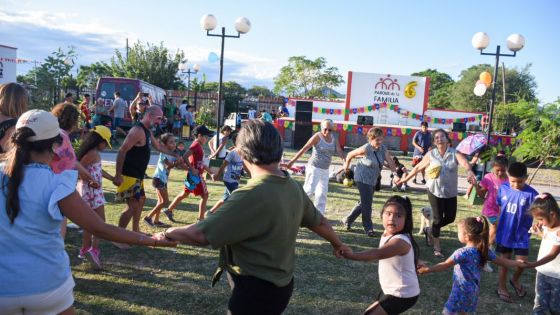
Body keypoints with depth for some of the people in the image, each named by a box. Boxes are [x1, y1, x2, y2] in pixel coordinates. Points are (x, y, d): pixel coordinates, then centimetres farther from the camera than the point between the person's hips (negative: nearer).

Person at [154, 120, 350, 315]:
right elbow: (318, 222, 14)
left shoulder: (251, 196, -28)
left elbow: (201, 234, -27)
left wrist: (168, 234, -8)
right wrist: (337, 244, 33)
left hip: (256, 289, -8)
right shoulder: (294, 188, -2)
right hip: (280, 284, 8)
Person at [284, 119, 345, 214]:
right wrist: (292, 161, -23)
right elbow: (304, 149, -17)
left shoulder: (334, 139, 4)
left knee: (322, 193, 10)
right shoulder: (317, 137, -13)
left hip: (325, 170, 6)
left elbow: (340, 152, -2)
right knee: (309, 190, -12)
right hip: (314, 168, -6)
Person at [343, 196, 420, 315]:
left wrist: (350, 255, -56)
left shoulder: (400, 241, -29)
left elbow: (377, 254, -44)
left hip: (403, 295, -10)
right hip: (392, 290, 10)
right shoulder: (388, 233, 0)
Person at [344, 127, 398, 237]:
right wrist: (346, 166, 6)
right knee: (366, 202, -7)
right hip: (362, 178, -7)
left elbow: (390, 162, -16)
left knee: (364, 202, 15)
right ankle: (368, 227, 6)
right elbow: (350, 155, -9)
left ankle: (348, 220, 30)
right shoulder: (366, 149, -21)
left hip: (373, 180, 7)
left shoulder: (383, 149, -7)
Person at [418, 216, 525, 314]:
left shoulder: (463, 253, -24)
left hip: (462, 291, -8)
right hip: (473, 290, 8)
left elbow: (445, 265, -30)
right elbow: (501, 261, 8)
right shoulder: (484, 250, -2)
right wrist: (519, 263, 22)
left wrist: (427, 269, -33)